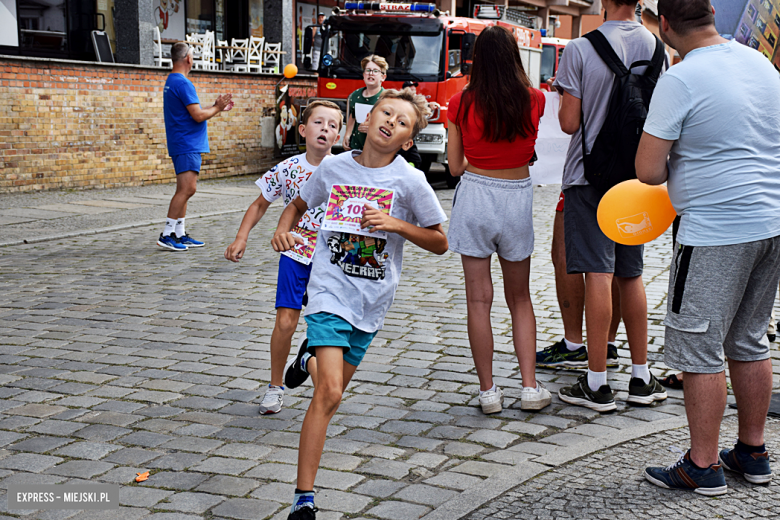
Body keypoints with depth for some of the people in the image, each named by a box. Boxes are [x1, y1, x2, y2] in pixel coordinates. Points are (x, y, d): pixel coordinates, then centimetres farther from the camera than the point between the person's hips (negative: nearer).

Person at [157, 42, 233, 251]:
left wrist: (216, 106, 21)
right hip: (187, 145, -11)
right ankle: (166, 235, -13)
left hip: (183, 145, 11)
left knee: (184, 190, 11)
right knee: (187, 189, -13)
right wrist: (217, 108, -2)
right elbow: (198, 116, -19)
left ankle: (179, 234, 14)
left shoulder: (171, 81, 18)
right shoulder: (183, 83, -15)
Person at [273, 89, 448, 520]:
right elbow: (299, 204, 16)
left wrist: (396, 224, -15)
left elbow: (440, 243, -1)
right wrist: (283, 229, -5)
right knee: (328, 393, -16)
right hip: (330, 292, -2)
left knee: (334, 389, 17)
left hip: (372, 301, 2)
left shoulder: (410, 181, -7)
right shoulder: (334, 168, -2)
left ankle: (311, 357, 54)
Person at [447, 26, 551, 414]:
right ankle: (530, 388, 12)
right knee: (520, 298, 15)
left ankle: (488, 390, 8)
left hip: (475, 196, -1)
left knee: (479, 299, 5)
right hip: (517, 198, 1)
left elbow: (455, 167, 0)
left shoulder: (461, 104, -6)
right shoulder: (534, 100, -4)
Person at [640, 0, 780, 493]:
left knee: (700, 350, 3)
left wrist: (677, 169, 6)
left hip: (716, 231, -8)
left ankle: (703, 466, 11)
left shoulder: (680, 80, -16)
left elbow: (648, 170, -15)